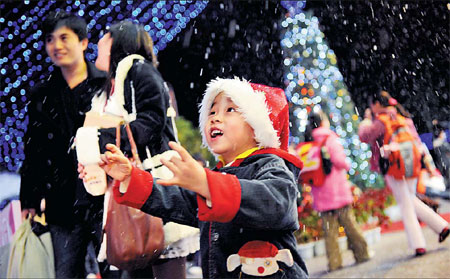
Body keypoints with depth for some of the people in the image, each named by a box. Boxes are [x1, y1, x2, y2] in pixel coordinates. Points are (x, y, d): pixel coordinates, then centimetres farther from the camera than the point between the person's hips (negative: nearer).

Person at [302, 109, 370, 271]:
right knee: (348, 223, 6)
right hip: (338, 190, -4)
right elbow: (338, 159, -14)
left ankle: (334, 262, 1)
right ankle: (361, 254, 12)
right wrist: (347, 166, 4)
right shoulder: (330, 138, -5)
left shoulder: (307, 144, 8)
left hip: (320, 193, 4)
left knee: (329, 227, 4)